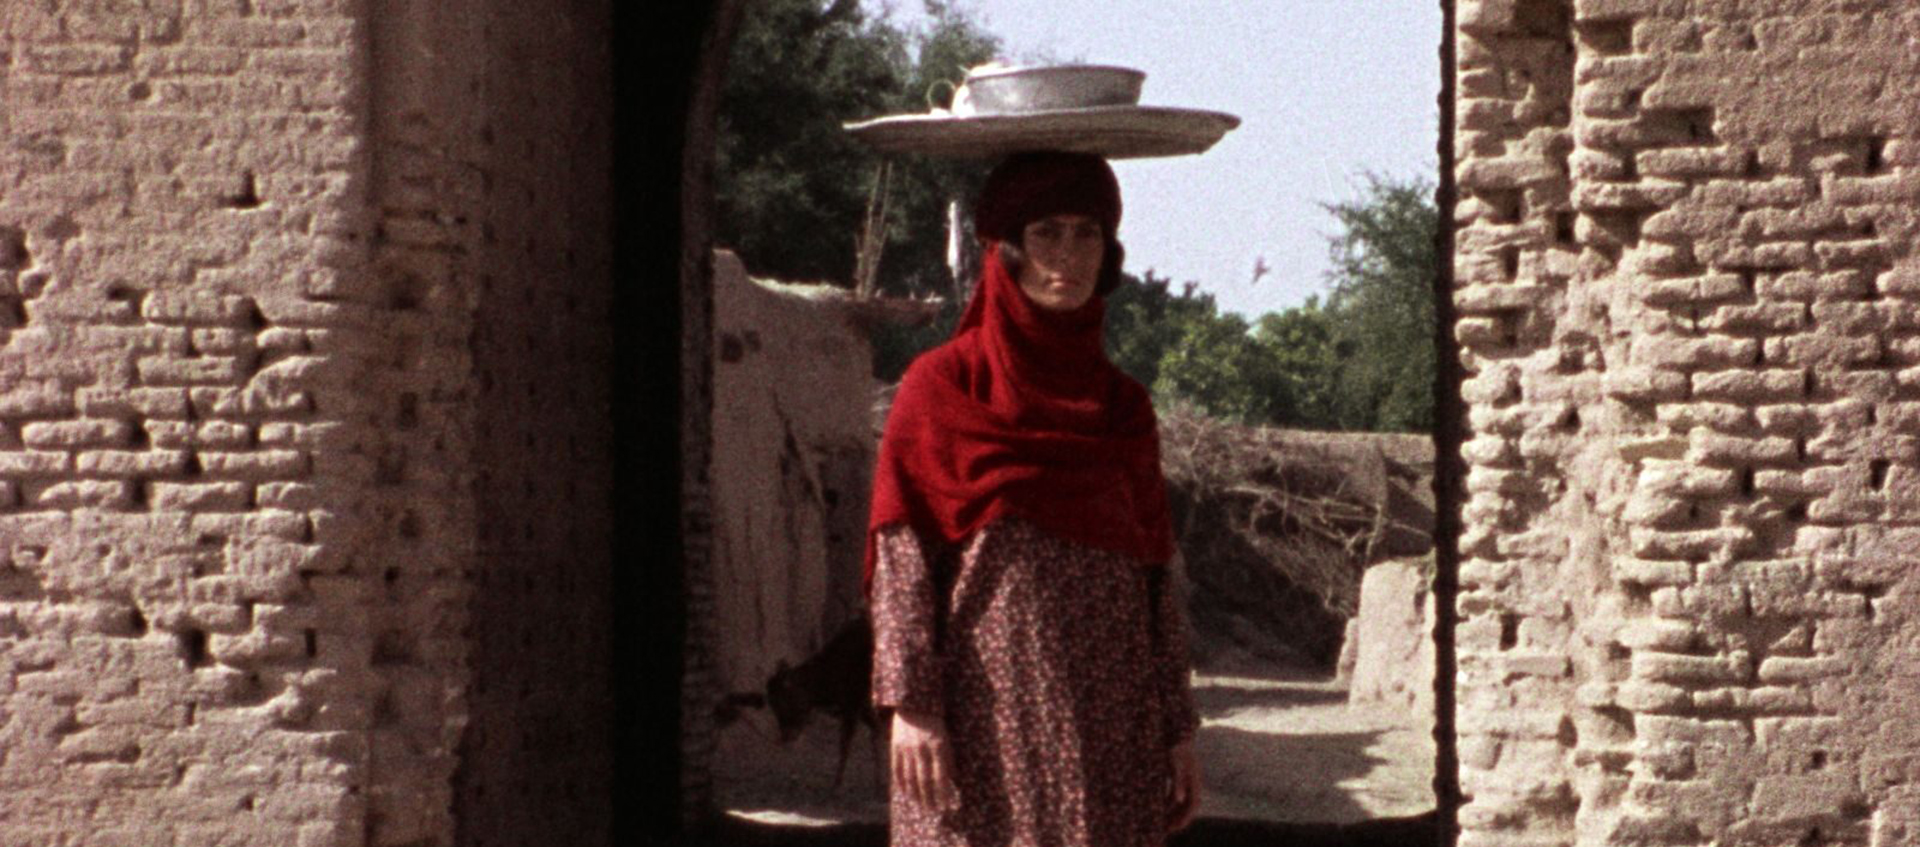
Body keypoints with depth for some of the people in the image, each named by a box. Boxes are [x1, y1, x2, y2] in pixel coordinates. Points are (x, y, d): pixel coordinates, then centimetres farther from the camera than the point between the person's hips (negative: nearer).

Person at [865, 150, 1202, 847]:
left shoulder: (1123, 406, 14)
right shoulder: (941, 388, 2)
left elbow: (1155, 584, 13)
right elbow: (902, 559, -4)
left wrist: (1177, 729, 9)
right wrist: (911, 704, -13)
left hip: (1109, 729, 4)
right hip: (986, 724, -4)